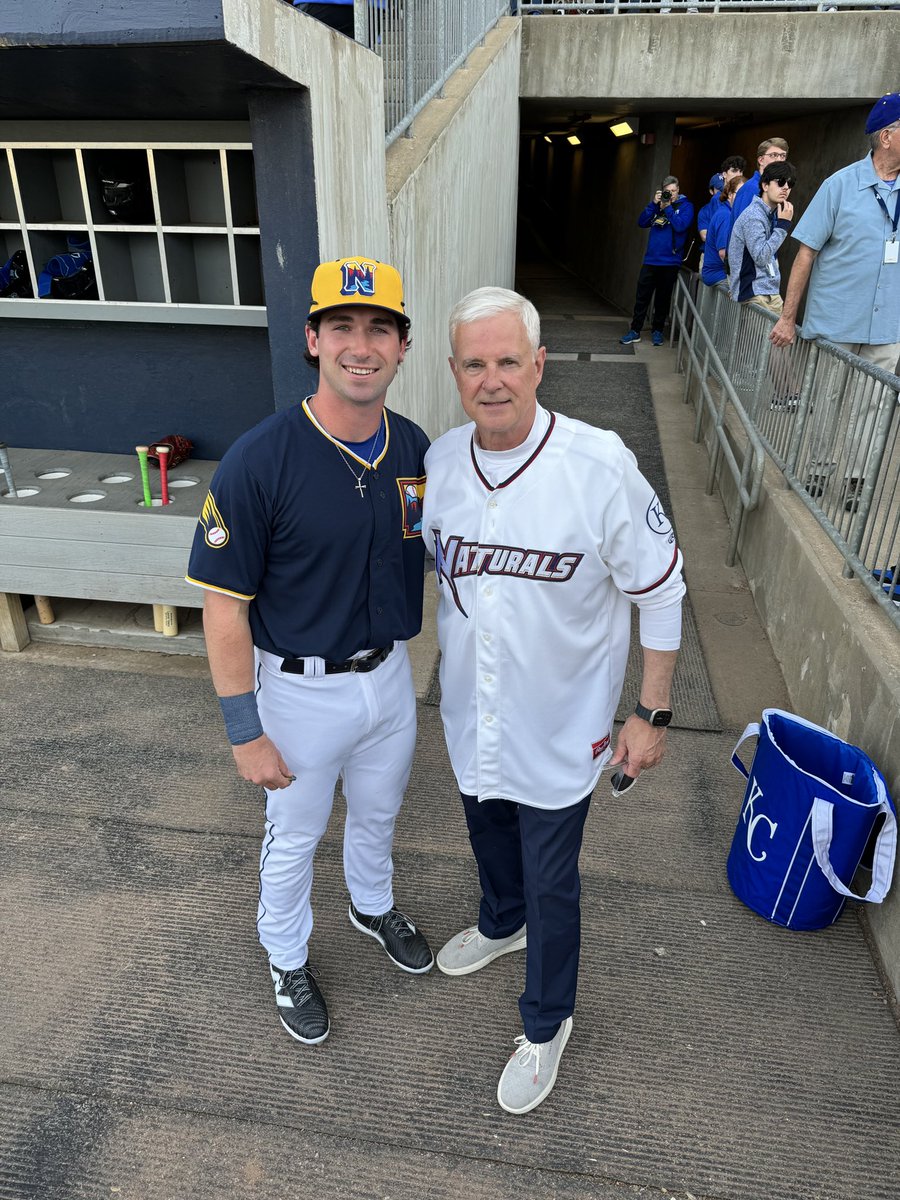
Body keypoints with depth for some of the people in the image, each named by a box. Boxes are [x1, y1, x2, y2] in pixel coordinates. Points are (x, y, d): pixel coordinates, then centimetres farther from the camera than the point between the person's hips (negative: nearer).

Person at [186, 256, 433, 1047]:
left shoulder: (415, 448, -8)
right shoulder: (259, 462, -25)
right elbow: (225, 606, -19)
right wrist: (245, 732, -15)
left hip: (390, 675, 5)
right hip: (301, 691, -4)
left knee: (379, 811, 28)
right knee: (294, 837, 20)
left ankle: (373, 907, 60)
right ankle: (287, 960, 49)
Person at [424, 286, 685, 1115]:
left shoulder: (600, 466, -24)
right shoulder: (440, 462, -9)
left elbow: (661, 594, -13)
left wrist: (651, 714, -10)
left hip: (559, 727, -4)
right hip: (471, 716, 5)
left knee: (551, 882, 12)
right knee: (489, 835, 29)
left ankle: (547, 1024, 40)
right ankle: (502, 924, 61)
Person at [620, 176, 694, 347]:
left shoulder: (685, 206, 0)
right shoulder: (659, 203, 11)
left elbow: (681, 226, -17)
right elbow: (642, 222, 2)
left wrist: (668, 208, -14)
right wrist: (654, 204, -8)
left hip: (670, 262, -3)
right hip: (651, 259, 3)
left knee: (663, 299, 7)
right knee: (642, 296, 1)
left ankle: (658, 331, 18)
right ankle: (635, 331, 7)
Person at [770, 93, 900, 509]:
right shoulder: (842, 184, -5)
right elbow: (807, 253, -6)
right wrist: (788, 317, -9)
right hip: (836, 321, -3)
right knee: (828, 404, 7)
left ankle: (854, 479, 19)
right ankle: (817, 474, 21)